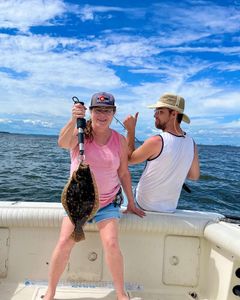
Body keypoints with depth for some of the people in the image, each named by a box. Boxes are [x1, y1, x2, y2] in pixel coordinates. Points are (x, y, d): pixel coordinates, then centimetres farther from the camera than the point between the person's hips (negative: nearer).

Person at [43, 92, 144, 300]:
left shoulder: (120, 140, -4)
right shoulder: (81, 133, -9)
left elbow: (124, 173, 2)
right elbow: (63, 143, -32)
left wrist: (131, 203, 6)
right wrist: (74, 120, -50)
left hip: (107, 202, 1)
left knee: (112, 244, -11)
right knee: (64, 242, -8)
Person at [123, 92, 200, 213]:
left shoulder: (156, 142, -25)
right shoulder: (191, 143, -8)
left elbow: (129, 158, -10)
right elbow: (194, 176, 5)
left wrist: (130, 130, -7)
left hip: (144, 206, -5)